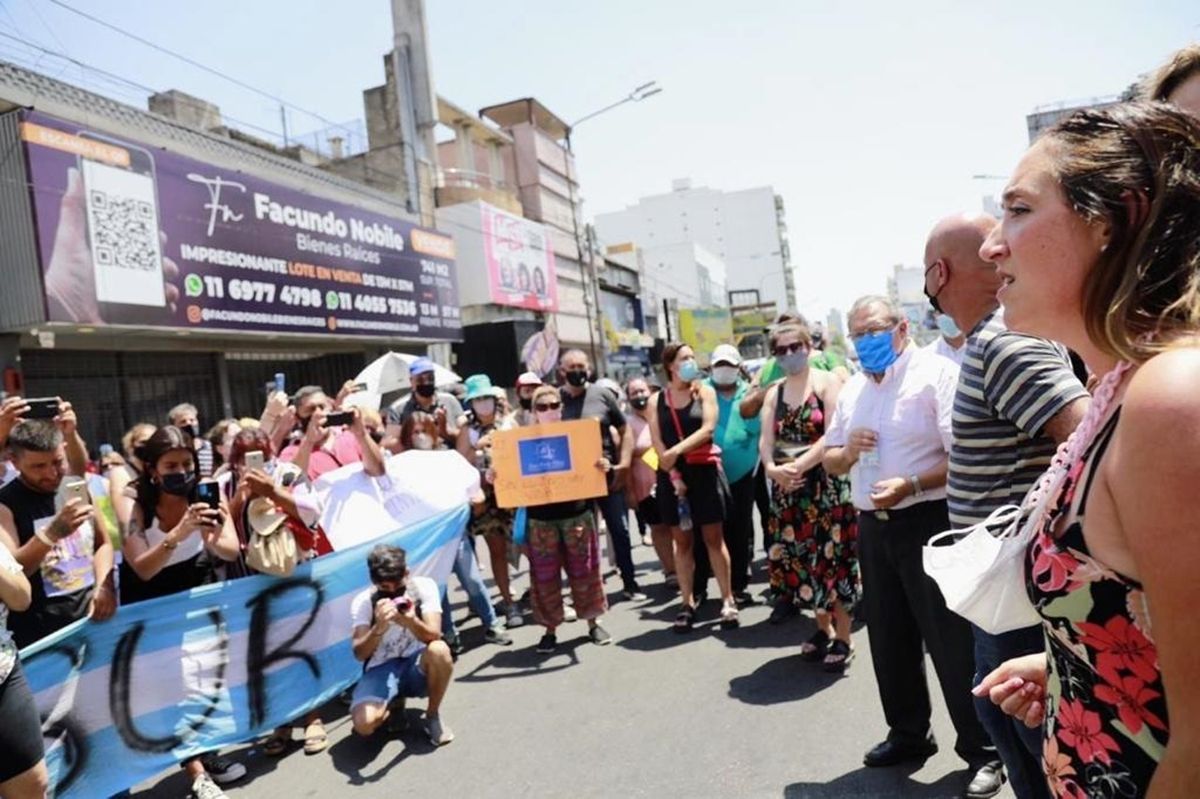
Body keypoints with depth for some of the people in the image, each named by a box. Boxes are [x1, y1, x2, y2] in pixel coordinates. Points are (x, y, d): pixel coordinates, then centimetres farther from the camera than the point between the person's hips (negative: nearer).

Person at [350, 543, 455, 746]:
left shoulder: (424, 586, -11)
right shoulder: (362, 602, -10)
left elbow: (433, 636, -21)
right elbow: (359, 654, -18)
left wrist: (411, 622, -42)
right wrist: (379, 627, -38)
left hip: (417, 665, 0)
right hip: (381, 668, 0)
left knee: (439, 650, -35)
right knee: (364, 723, -29)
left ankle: (433, 716, -8)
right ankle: (393, 706, 9)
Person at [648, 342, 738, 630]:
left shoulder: (705, 392, 2)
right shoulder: (657, 400, 5)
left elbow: (708, 428, -12)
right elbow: (658, 444, -2)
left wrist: (677, 450, -23)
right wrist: (673, 475, -13)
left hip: (704, 471, -1)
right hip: (672, 475, 1)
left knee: (714, 538, 3)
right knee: (682, 542, 7)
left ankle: (727, 600, 12)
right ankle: (687, 604, 14)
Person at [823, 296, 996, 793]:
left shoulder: (936, 374, -9)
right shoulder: (851, 390, 13)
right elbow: (831, 461, 18)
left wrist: (911, 485, -27)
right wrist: (846, 452, -4)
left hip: (928, 524, -7)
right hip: (873, 528, 7)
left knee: (950, 641, 1)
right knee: (889, 640, 17)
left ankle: (980, 749, 19)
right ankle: (908, 734, 35)